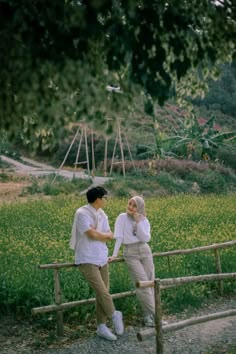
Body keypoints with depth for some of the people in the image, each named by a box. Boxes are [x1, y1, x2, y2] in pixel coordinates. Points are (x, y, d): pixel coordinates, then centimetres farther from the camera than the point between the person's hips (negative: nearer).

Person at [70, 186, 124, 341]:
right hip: (87, 260, -7)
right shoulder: (82, 213, -16)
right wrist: (104, 234, -4)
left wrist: (97, 233, -12)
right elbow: (93, 235, -22)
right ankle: (115, 315, 16)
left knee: (103, 293, 7)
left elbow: (110, 236, 6)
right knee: (102, 291, -10)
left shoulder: (101, 214, 7)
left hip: (102, 258, 7)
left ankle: (101, 326, 18)